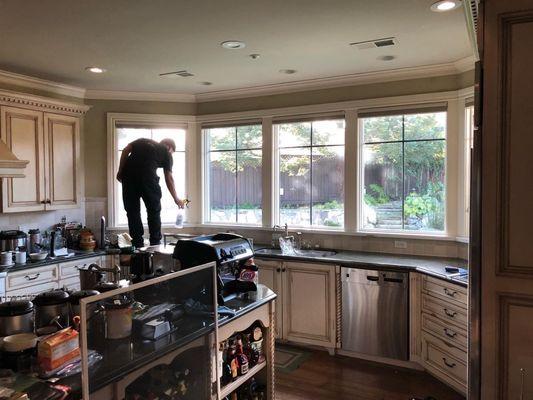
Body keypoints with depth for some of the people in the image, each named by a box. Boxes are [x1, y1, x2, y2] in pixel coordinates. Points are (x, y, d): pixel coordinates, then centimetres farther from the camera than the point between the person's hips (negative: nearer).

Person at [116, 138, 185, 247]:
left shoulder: (142, 141, 29)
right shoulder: (166, 152, 18)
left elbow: (125, 151, 12)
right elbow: (169, 179, 15)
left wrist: (120, 171, 14)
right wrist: (176, 199, 22)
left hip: (128, 173, 4)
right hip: (148, 176, -3)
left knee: (132, 211, 9)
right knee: (154, 211, 10)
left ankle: (137, 245, 11)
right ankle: (155, 244, 11)